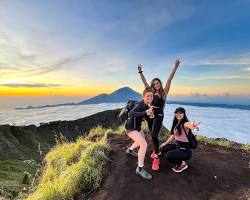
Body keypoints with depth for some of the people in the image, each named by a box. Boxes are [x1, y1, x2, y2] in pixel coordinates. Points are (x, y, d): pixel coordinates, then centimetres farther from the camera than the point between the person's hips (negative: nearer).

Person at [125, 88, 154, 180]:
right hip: (131, 128, -9)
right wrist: (145, 113, -49)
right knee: (144, 144, -20)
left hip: (137, 126, 10)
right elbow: (130, 114, -42)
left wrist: (150, 114, -5)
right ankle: (140, 168, -5)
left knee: (142, 139, 29)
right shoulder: (140, 105, -26)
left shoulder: (146, 104, -1)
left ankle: (130, 150, 52)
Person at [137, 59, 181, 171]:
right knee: (153, 135, 16)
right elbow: (144, 81, 8)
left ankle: (156, 158, -3)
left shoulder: (164, 92, -2)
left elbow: (169, 79, -9)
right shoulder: (151, 92, 8)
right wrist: (140, 72, 5)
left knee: (154, 135, -16)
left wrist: (175, 67, -14)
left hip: (159, 116, -5)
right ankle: (157, 150, 39)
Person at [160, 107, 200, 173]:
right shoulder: (176, 123, 1)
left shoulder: (185, 124, -22)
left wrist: (193, 126, -73)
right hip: (177, 146, 9)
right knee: (163, 149, 14)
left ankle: (183, 164, 3)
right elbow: (173, 135, 15)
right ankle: (179, 161, 21)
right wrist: (165, 143, 18)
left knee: (168, 155, -26)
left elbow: (190, 125, -49)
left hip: (185, 151, -8)